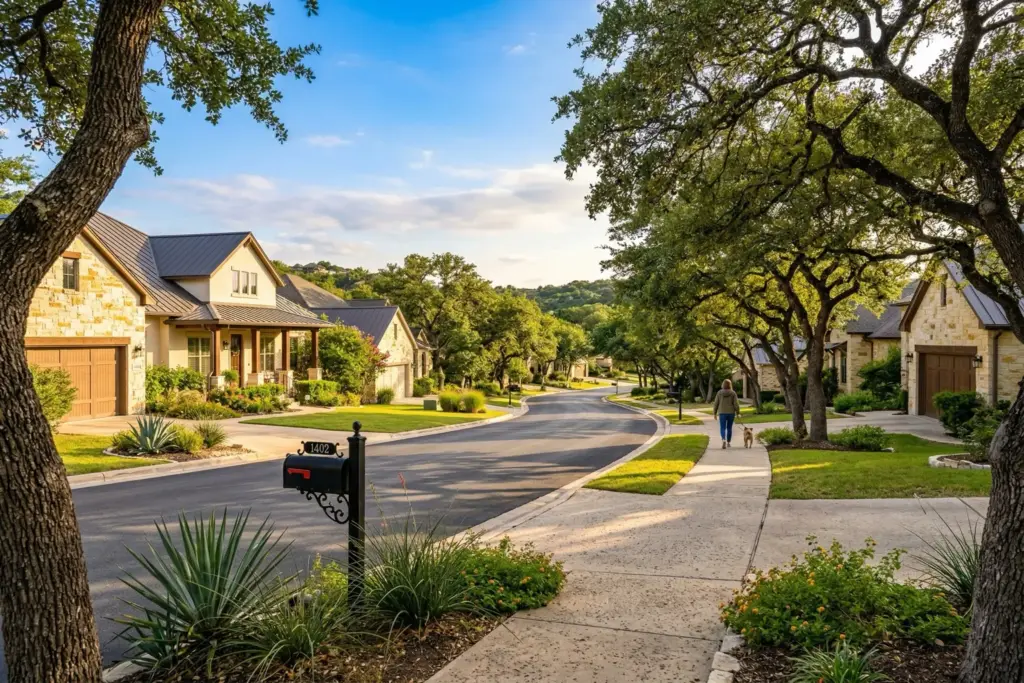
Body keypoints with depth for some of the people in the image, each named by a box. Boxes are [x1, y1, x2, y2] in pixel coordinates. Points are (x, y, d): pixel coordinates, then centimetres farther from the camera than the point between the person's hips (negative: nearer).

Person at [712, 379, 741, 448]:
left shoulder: (719, 392, -2)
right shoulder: (733, 393, -4)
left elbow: (716, 403, -1)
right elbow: (736, 404, -8)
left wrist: (715, 413, 7)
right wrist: (738, 413, 0)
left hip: (722, 413, -1)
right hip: (731, 413, 1)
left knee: (722, 428, -1)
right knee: (729, 428, 16)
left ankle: (724, 440, -26)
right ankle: (728, 442, 23)